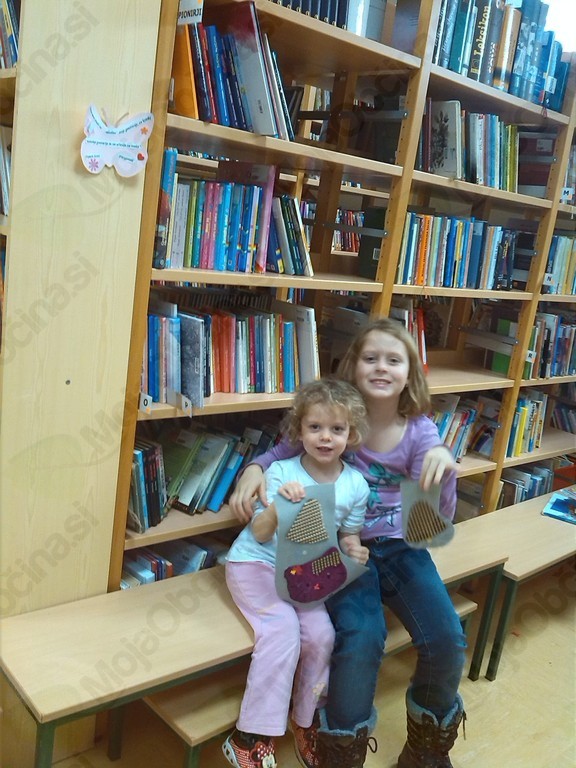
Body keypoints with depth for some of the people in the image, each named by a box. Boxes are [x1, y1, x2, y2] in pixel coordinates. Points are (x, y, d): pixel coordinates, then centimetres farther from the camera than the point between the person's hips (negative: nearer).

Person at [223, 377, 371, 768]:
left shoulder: (356, 485, -7)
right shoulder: (281, 472, -17)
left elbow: (349, 535, 7)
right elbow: (260, 534, -19)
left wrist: (354, 551, -17)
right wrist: (279, 504, -39)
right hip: (256, 563, -3)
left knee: (322, 634, -15)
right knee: (283, 630, -24)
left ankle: (306, 722, 13)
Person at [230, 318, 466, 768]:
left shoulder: (419, 430, -4)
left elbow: (439, 520, -10)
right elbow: (282, 452, 5)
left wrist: (444, 465, -30)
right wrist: (253, 470, -19)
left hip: (400, 546, 2)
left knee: (447, 642, -16)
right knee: (361, 640, -30)